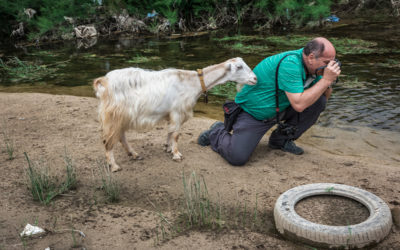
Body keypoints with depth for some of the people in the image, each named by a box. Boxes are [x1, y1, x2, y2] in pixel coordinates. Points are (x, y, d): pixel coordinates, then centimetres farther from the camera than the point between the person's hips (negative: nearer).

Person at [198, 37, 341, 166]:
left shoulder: (312, 67, -4)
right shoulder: (290, 63, -30)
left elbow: (324, 96, 5)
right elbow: (299, 104, -37)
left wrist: (329, 83, -18)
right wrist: (326, 80, -34)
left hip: (280, 109, 8)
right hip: (252, 113, -8)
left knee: (319, 101, -10)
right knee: (237, 157, -24)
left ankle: (281, 140, 5)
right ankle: (217, 133, 11)